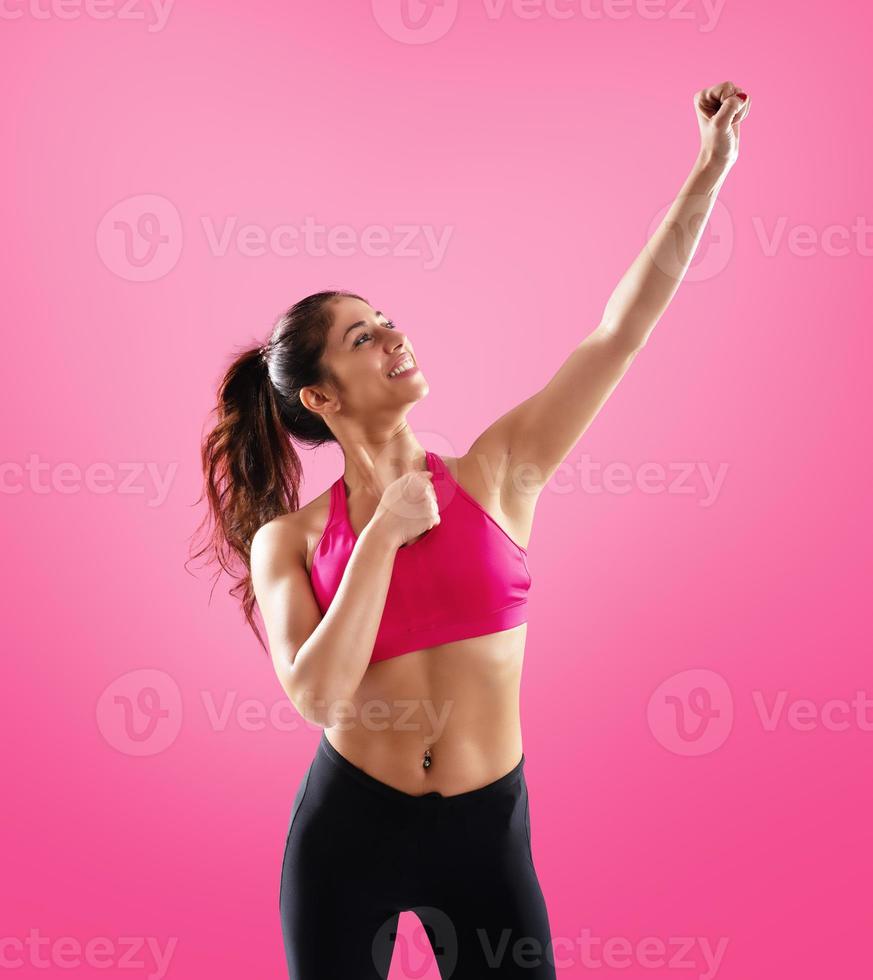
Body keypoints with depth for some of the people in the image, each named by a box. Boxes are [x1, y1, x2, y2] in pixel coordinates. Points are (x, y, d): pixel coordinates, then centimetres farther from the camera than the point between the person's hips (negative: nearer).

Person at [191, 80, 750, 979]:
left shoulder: (494, 475, -4)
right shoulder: (289, 538, -5)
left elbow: (621, 330, -8)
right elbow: (317, 695, -18)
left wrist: (708, 172, -11)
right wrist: (383, 537, -17)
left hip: (485, 829, 1)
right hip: (346, 827, 0)